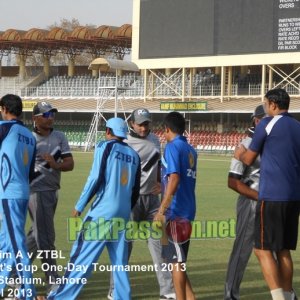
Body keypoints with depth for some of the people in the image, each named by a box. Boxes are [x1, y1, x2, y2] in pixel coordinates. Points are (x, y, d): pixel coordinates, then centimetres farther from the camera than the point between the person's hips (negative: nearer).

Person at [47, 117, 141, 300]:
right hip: (123, 214, 6)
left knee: (82, 256, -6)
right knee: (120, 262, 10)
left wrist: (80, 206, -5)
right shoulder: (134, 155, 16)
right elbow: (135, 190, 15)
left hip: (103, 211, -6)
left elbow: (96, 178, -9)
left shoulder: (106, 147, 0)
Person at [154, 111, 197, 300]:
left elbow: (174, 178, -20)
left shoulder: (173, 147, -11)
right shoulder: (191, 150, 13)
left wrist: (161, 210, -20)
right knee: (176, 259, 17)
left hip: (175, 212, -8)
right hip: (187, 212, 8)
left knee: (176, 260, -1)